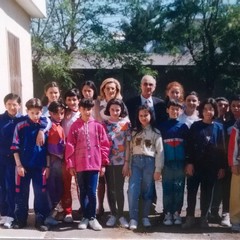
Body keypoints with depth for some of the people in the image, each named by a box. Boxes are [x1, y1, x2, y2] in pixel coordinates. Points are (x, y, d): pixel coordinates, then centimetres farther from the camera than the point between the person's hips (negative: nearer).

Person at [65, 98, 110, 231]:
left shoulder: (98, 126, 1)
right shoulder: (74, 126, 2)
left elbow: (104, 145, 2)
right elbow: (70, 146, 1)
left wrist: (103, 163, 0)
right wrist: (70, 164, -3)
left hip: (94, 164, -1)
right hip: (80, 165, 1)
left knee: (92, 192, 0)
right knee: (83, 192, 11)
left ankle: (92, 218, 13)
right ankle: (85, 217, 21)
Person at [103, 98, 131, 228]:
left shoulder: (126, 123, 0)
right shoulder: (104, 123, 4)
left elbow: (127, 144, -1)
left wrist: (127, 162, -5)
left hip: (120, 161, -2)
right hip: (107, 160, 2)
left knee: (119, 188, 2)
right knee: (110, 188, 9)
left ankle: (121, 215, 13)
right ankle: (113, 214, 19)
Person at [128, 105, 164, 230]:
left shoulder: (156, 133, 6)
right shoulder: (134, 132, 13)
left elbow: (160, 152, 1)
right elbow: (130, 150, 8)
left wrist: (158, 169, -6)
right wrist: (129, 166, 1)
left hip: (149, 162, -1)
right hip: (136, 161, 1)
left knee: (147, 190, 3)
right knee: (133, 190, -9)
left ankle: (145, 217, 15)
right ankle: (133, 218, -5)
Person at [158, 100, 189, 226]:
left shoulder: (183, 126, 6)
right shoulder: (162, 126, 5)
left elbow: (188, 145, 6)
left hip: (180, 163, 1)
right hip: (167, 163, -1)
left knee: (179, 189, 5)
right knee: (167, 189, 2)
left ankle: (177, 213, 14)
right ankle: (168, 214, 9)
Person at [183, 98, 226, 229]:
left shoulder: (219, 127, 4)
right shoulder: (195, 126, 2)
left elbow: (222, 148, 4)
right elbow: (189, 146, -1)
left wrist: (222, 167, 1)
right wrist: (189, 163, -10)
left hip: (211, 166, 1)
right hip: (195, 164, -1)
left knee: (207, 192, 8)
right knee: (191, 191, 1)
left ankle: (204, 218, 19)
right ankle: (190, 217, 9)